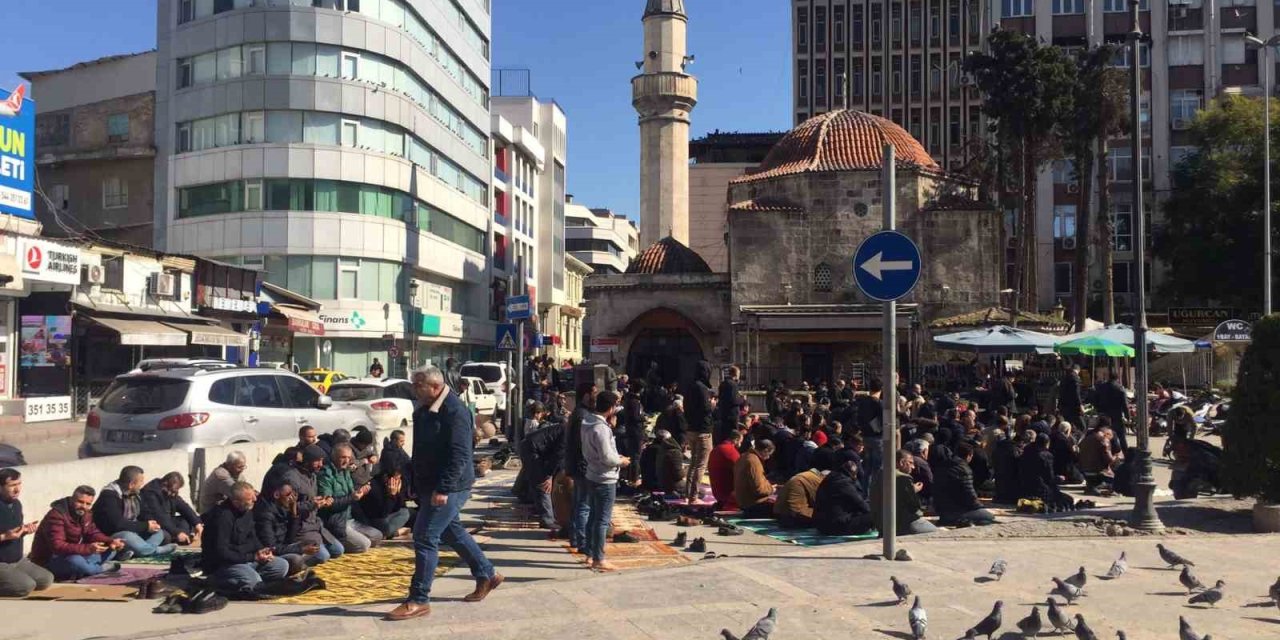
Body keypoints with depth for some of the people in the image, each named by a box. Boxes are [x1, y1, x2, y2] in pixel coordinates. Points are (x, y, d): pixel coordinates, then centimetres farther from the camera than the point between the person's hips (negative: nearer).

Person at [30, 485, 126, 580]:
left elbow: (92, 533, 8)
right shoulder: (56, 515, -25)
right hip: (49, 561, -8)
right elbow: (57, 546, -33)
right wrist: (88, 548, -45)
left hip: (73, 555, 9)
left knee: (111, 549, 1)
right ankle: (102, 568, -7)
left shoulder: (86, 513, 2)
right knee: (75, 561, -40)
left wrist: (111, 541, -13)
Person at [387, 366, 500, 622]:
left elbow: (460, 455, -24)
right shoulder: (426, 410, 11)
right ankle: (487, 575, 34)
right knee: (451, 532, 19)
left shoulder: (454, 410, -19)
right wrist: (417, 485, 21)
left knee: (425, 537, -10)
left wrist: (443, 489, -28)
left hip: (449, 487, -10)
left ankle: (419, 601, -3)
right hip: (431, 485, 10)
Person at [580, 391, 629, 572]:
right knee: (603, 520, -1)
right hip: (605, 480, -9)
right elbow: (607, 458, -24)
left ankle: (590, 553, 28)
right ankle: (598, 560, 5)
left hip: (592, 476, 9)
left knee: (593, 516, 18)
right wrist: (621, 461, -8)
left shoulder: (588, 422, 5)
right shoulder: (601, 428, -24)